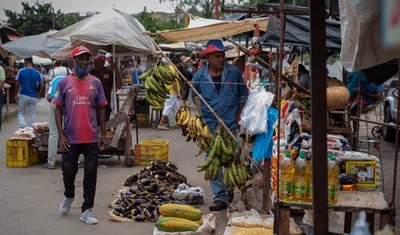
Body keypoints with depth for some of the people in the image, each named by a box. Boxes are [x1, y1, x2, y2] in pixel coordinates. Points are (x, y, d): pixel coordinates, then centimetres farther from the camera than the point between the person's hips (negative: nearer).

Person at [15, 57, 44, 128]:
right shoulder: (37, 73, 0)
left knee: (21, 113, 10)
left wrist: (16, 94, 6)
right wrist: (39, 95, 9)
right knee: (32, 115, 9)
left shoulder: (21, 71, -7)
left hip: (23, 96, -2)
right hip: (34, 97, 2)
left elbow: (17, 84, -6)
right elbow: (42, 85, -3)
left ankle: (23, 127, -10)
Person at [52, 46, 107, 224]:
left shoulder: (95, 83, 3)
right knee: (68, 171, 9)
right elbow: (58, 110, 0)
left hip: (92, 138, 1)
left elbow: (101, 109, 8)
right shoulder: (64, 83, -1)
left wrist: (103, 134, 6)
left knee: (90, 174, 4)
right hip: (71, 138, -1)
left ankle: (86, 211, 14)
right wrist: (61, 135, -8)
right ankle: (69, 196, 40)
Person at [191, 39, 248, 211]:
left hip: (230, 124, -1)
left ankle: (229, 187, 32)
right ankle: (220, 197, 8)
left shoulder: (234, 72, -2)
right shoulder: (199, 76, -1)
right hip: (209, 126, 1)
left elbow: (243, 96, 8)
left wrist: (238, 118, 3)